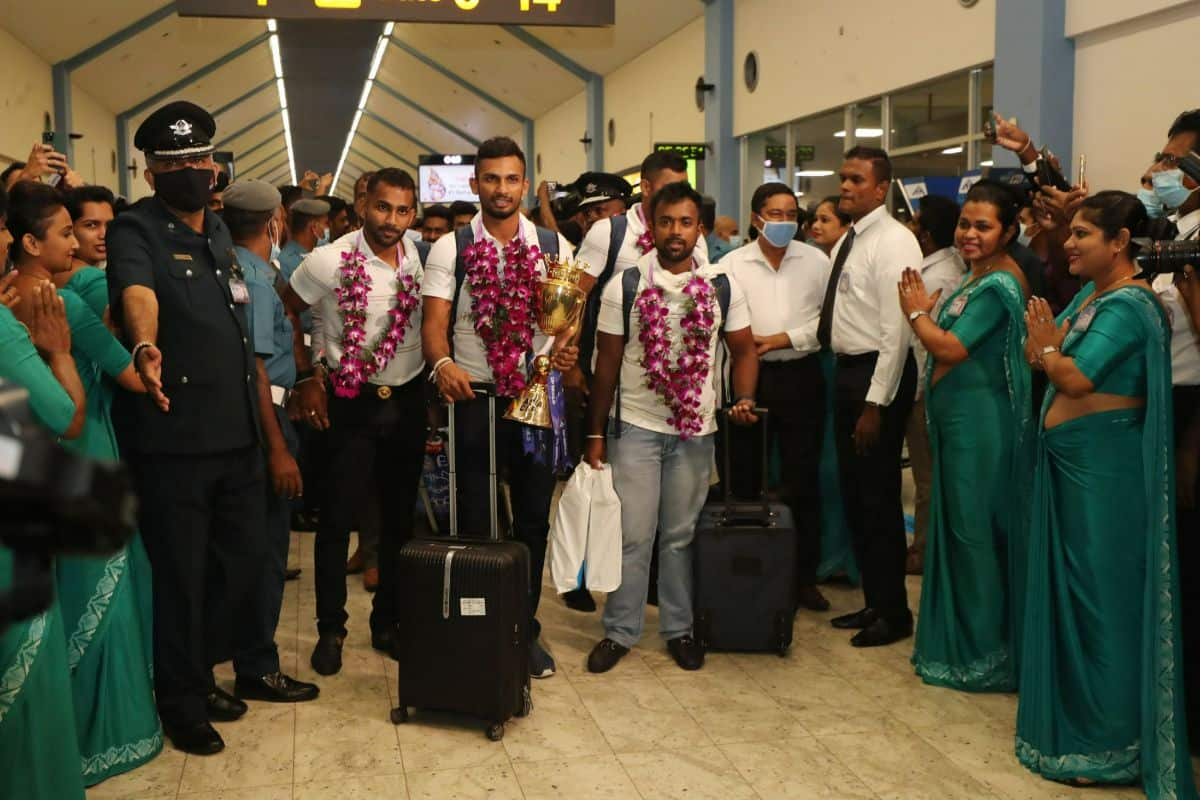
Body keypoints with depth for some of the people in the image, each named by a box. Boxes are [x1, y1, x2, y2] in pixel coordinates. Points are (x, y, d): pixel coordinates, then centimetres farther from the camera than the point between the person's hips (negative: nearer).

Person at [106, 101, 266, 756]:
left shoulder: (221, 234, 14)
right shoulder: (135, 230, -8)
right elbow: (137, 291, -30)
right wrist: (145, 346, -50)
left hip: (238, 432, 7)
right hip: (174, 438, -7)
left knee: (239, 562, 16)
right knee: (180, 574, 3)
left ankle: (203, 674, 35)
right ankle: (182, 704, 20)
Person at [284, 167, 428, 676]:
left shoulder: (421, 260, -2)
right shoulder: (329, 262, -10)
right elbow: (283, 315, 2)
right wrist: (307, 379, 0)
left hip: (407, 400, 3)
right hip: (349, 403, -3)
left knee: (400, 516, 10)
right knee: (338, 518, 0)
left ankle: (388, 621, 25)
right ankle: (330, 629, 16)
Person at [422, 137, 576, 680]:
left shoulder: (553, 247, 5)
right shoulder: (450, 249, -1)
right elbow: (434, 321, -9)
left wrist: (567, 348, -20)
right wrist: (442, 363, -29)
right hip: (474, 396, -2)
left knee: (534, 516, 10)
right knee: (474, 519, 7)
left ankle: (524, 627, 25)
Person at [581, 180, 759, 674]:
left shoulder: (723, 286, 0)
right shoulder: (624, 286, -4)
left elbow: (743, 349, 9)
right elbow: (607, 362, 0)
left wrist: (744, 399, -8)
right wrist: (595, 433, 1)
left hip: (695, 429, 2)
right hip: (635, 426, -1)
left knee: (682, 534, 10)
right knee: (632, 534, 0)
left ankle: (678, 628, 24)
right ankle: (620, 631, 14)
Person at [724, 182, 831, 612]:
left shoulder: (816, 262, 3)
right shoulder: (732, 264, 2)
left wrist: (784, 338, -10)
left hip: (801, 375, 0)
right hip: (749, 376, 0)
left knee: (803, 479, 6)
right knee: (744, 477, 7)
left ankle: (804, 576, 17)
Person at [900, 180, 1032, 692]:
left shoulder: (999, 285, -16)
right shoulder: (973, 278, 13)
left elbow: (949, 349, -21)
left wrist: (917, 312, -7)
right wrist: (928, 309, 0)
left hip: (980, 419, -10)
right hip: (954, 417, 10)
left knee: (975, 530, 0)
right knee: (955, 524, 16)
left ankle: (982, 654, 12)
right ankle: (956, 639, 28)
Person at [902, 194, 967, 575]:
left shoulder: (935, 279, -22)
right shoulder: (953, 264, 8)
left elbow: (925, 344, -22)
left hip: (924, 386, -10)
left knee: (927, 475, 2)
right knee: (933, 472, 18)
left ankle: (924, 551, 13)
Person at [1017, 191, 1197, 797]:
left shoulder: (1127, 305, -17)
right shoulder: (1089, 293, 12)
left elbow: (1076, 379, -24)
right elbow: (1043, 358, 11)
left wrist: (1047, 345, -8)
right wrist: (1045, 343, -8)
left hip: (1103, 466, -9)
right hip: (1067, 459, 9)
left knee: (1100, 593, 0)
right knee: (1069, 585, 16)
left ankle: (1107, 744, 13)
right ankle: (1071, 713, 30)